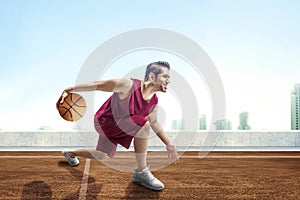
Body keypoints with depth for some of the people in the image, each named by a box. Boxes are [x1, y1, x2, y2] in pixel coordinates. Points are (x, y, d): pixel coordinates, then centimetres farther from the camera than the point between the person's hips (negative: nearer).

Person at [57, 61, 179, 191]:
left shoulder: (154, 101, -6)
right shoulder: (128, 85, -29)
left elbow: (154, 123, 10)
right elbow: (98, 85, -23)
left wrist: (168, 144, 8)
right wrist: (69, 90, -23)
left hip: (119, 127, 9)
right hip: (105, 122, -8)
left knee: (101, 156, 26)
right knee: (143, 125, -29)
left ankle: (70, 153, 55)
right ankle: (141, 173, -17)